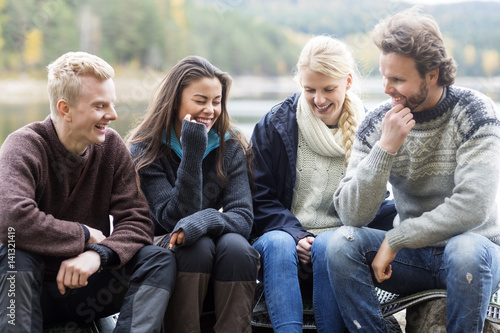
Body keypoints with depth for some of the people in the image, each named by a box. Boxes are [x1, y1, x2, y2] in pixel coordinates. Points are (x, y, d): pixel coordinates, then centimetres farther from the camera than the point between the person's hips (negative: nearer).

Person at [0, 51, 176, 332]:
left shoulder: (111, 146, 0)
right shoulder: (25, 146, -14)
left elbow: (137, 221, -8)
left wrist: (98, 254, -29)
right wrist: (85, 236, -21)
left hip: (88, 290, 4)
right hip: (33, 289, -4)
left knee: (160, 260, -17)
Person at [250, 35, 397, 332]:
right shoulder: (275, 125, 6)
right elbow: (260, 199, 4)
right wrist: (296, 235, -13)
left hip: (339, 237, 0)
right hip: (285, 233, 0)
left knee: (327, 245, -34)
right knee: (278, 243, -34)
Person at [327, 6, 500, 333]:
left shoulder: (473, 112, -13)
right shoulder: (378, 123, -4)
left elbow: (473, 207, -23)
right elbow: (352, 215, -11)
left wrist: (394, 240, -19)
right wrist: (386, 148, -23)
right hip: (412, 254, 3)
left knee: (466, 250, -36)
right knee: (342, 243, -21)